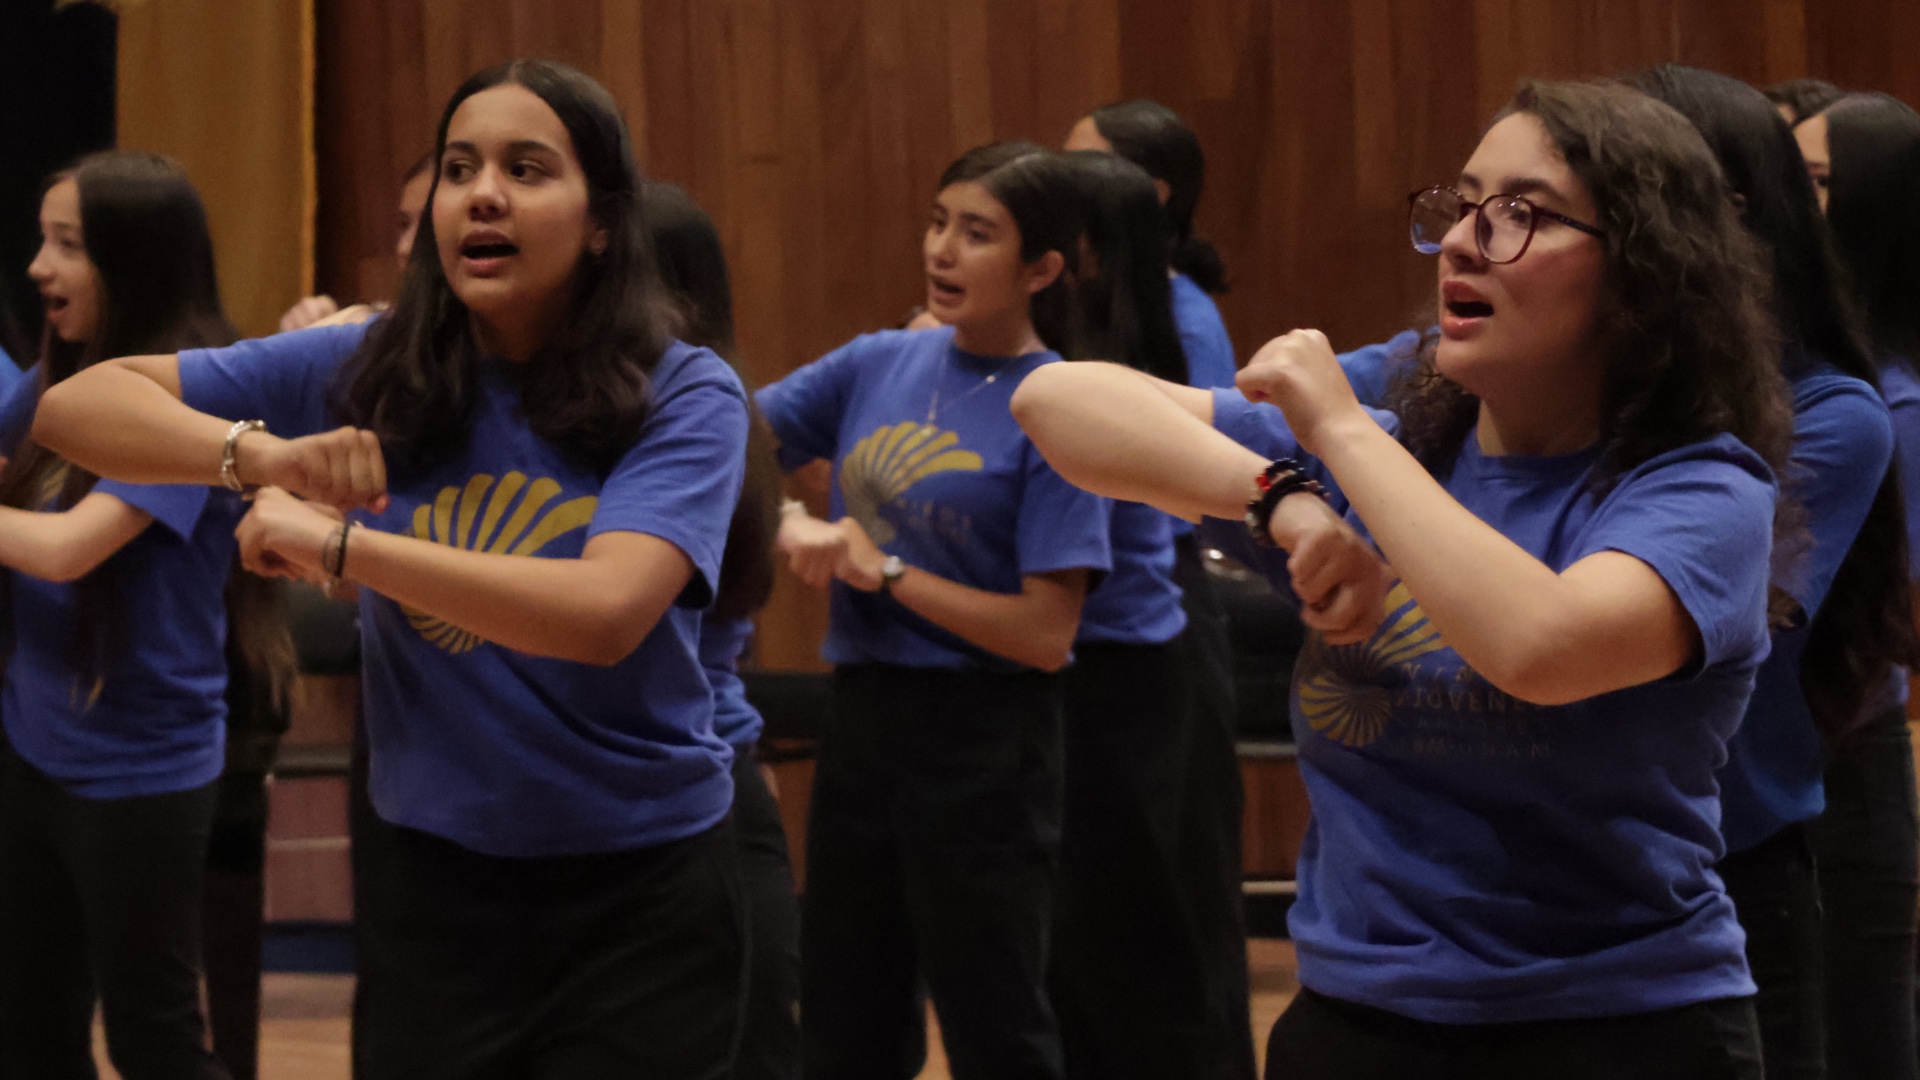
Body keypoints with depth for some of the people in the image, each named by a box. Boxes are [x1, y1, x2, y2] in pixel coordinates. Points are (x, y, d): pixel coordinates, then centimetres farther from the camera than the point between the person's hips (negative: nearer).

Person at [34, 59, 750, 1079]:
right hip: (437, 880, 3)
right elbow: (77, 404, -3)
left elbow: (605, 609, -28)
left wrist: (338, 545, -26)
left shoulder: (682, 396, -11)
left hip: (643, 889, -2)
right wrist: (260, 452, -21)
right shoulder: (368, 374, -2)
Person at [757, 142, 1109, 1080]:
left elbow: (1045, 636, -16)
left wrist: (886, 574, -14)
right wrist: (790, 525, -15)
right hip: (861, 721, 6)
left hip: (980, 750, -6)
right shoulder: (881, 364, 4)